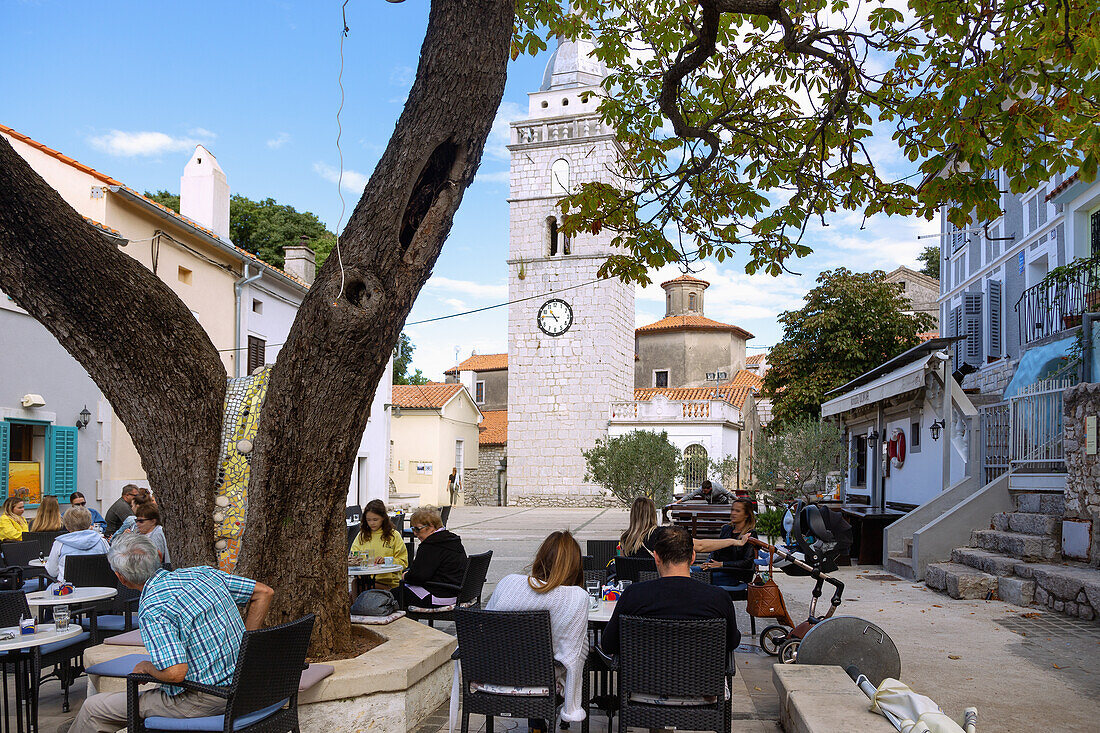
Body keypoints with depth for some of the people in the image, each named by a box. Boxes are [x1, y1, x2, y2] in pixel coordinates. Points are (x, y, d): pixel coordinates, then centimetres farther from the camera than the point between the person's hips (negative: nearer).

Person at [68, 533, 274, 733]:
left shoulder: (152, 610, -19)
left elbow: (175, 673, -26)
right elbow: (264, 592, 5)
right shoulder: (201, 573, 1)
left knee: (93, 708, 9)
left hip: (202, 702, -7)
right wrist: (241, 644, 10)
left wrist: (147, 667, -4)